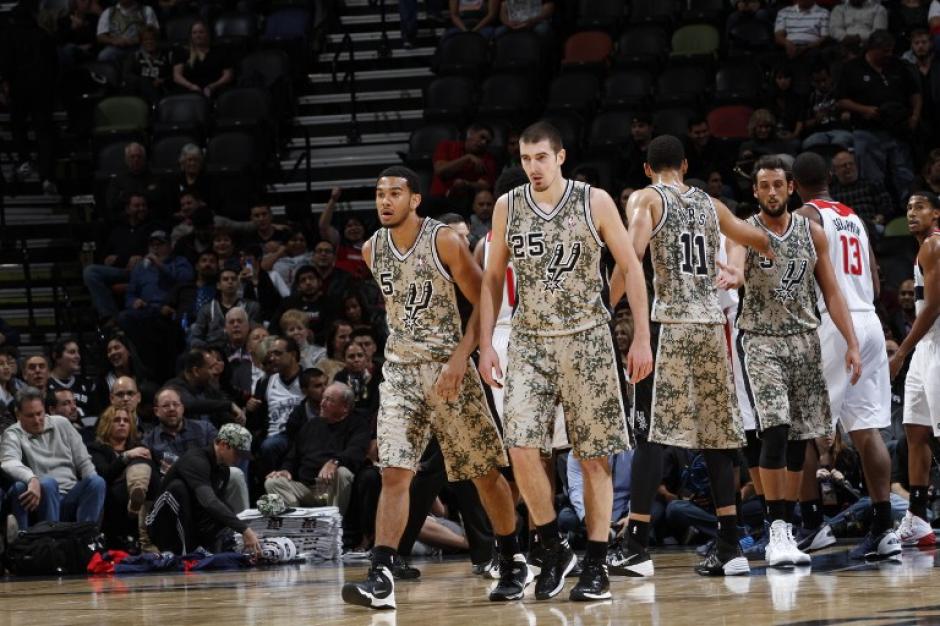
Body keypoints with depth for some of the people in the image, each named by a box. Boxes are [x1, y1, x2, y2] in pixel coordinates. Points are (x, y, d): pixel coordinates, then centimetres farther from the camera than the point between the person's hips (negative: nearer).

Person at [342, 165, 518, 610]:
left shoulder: (444, 242, -11)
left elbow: (484, 302, -9)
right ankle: (381, 578, -20)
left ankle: (513, 562, 25)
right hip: (399, 371, 3)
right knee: (393, 474, -12)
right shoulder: (372, 250, 5)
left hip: (448, 367, -3)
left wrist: (462, 354, -19)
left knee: (484, 472, 7)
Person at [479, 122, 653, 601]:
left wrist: (642, 337, -6)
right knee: (522, 449, -12)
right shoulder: (507, 207, 4)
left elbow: (630, 267, 0)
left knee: (594, 455, 1)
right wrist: (486, 345, 5)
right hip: (529, 342, 2)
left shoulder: (594, 202, -4)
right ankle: (554, 551, 4)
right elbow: (493, 278, 12)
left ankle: (596, 565, 8)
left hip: (586, 340, -2)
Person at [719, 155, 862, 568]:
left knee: (799, 440, 5)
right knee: (776, 432, -18)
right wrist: (733, 275, -56)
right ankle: (777, 532, -17)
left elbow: (831, 291, 7)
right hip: (761, 341, -4)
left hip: (804, 340, 4)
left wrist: (852, 343, -2)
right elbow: (736, 259, -31)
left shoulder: (812, 232, 5)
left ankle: (785, 527, 14)